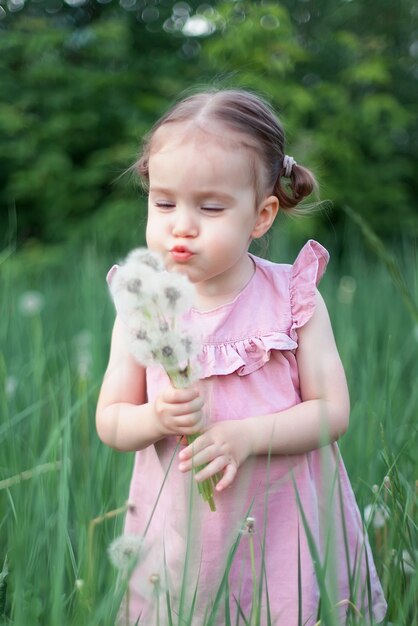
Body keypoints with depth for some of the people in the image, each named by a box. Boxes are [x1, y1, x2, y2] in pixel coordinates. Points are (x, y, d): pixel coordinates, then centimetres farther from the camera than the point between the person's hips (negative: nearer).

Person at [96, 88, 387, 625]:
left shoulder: (294, 298, -9)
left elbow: (332, 410, -9)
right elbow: (109, 421, -1)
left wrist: (245, 434, -22)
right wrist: (157, 418, -22)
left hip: (284, 526, -1)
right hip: (179, 531, 1)